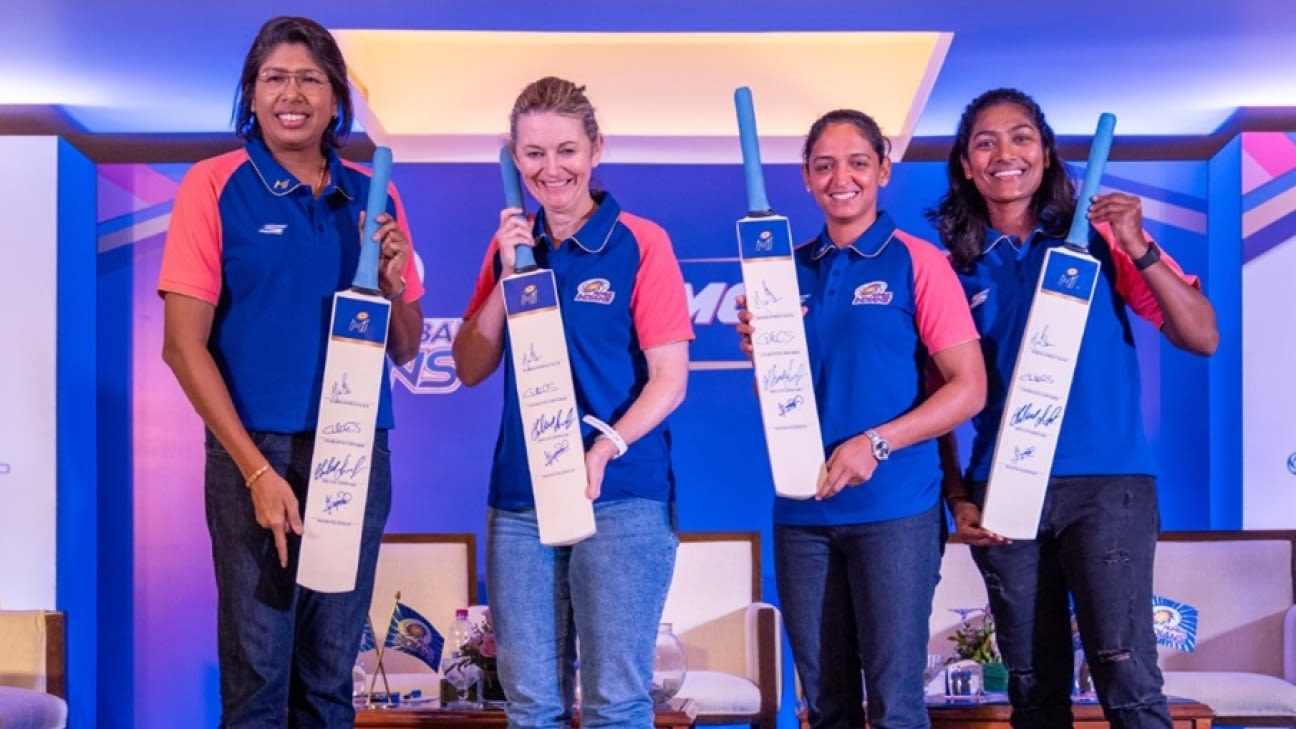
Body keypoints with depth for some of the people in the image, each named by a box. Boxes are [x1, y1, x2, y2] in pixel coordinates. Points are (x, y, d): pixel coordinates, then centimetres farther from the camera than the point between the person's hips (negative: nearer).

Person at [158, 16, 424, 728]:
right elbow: (183, 345, -7)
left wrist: (395, 282, -9)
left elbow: (404, 350, 12)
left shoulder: (371, 196, 8)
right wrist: (257, 469, -13)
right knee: (257, 669, 2)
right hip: (258, 450, -3)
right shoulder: (215, 186, -3)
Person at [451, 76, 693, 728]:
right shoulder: (511, 245, 11)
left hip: (621, 497, -4)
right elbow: (470, 369, 6)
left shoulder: (641, 242, -4)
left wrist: (604, 451, -23)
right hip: (520, 500, 4)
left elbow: (669, 380, -7)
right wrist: (508, 273, -5)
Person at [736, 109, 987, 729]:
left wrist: (876, 443, -17)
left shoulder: (916, 261, -2)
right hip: (802, 509, 4)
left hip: (895, 508, -4)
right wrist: (758, 353, -6)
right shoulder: (790, 270, 10)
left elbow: (969, 388, -6)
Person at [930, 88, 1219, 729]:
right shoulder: (957, 266, 7)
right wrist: (957, 497, 1)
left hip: (1106, 483, -2)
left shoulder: (1099, 237, 2)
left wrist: (1138, 250, -15)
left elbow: (1202, 338, -4)